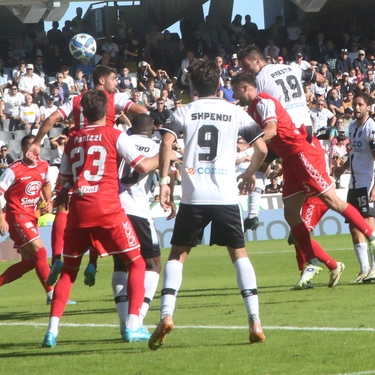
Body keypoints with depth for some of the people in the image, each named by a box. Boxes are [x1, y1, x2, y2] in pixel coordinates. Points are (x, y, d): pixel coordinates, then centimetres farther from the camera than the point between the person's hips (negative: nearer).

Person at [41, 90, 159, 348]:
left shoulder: (73, 140, 13)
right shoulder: (114, 135, 0)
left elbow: (64, 181, 17)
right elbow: (143, 166, -5)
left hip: (78, 210, 4)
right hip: (107, 208, -4)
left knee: (69, 269, 14)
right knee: (136, 263, 8)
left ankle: (52, 331, 2)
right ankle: (133, 326, -3)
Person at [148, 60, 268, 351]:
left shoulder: (185, 112, 8)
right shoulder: (235, 112, 10)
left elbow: (167, 143, -9)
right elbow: (262, 148, 5)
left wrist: (164, 180, -6)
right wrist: (251, 174, 23)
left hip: (193, 196, 0)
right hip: (226, 195, 1)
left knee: (178, 254, 11)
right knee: (239, 253, 13)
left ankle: (166, 315, -8)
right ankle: (255, 322, 1)